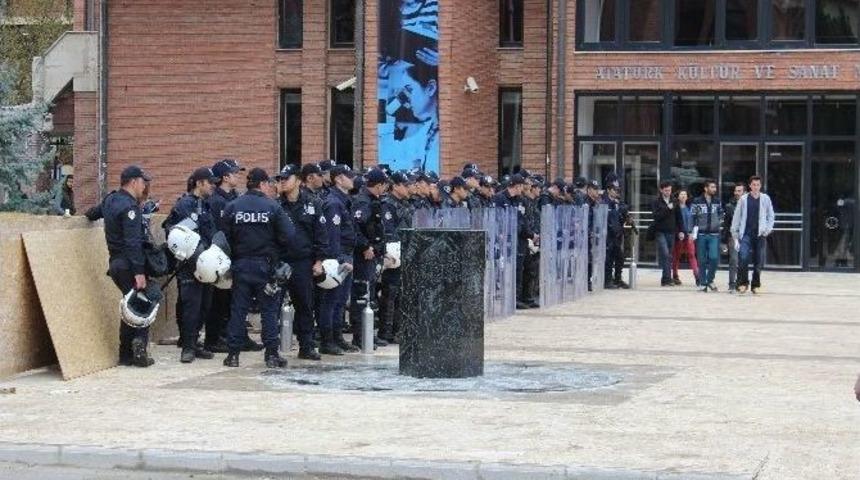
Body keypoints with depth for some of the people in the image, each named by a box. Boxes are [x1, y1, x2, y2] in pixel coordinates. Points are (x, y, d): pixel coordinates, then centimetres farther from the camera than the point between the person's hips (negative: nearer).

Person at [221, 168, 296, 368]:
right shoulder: (273, 207, -8)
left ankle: (233, 353, 8)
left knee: (238, 309, 8)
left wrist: (236, 252, 12)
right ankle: (272, 354, 3)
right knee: (269, 310, 5)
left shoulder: (232, 207, -2)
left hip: (241, 264, 2)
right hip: (265, 265, -2)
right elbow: (288, 235, -10)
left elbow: (226, 236, -4)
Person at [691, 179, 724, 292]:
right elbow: (692, 217, -3)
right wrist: (693, 231, -10)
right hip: (701, 234, -2)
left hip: (714, 234, 2)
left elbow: (721, 214, 22)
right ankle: (703, 283, 11)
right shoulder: (697, 202, -1)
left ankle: (710, 280, 8)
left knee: (714, 258, -10)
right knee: (702, 260, 2)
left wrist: (721, 221, 6)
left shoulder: (717, 201, 9)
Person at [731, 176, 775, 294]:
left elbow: (771, 216, 12)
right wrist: (735, 236, 1)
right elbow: (737, 218, 4)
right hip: (746, 234, -1)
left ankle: (755, 285, 15)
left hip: (760, 235, 1)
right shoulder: (743, 199, 3)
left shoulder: (765, 199, 5)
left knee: (759, 262, 4)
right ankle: (742, 283, -4)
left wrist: (768, 229, -3)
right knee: (743, 258, -16)